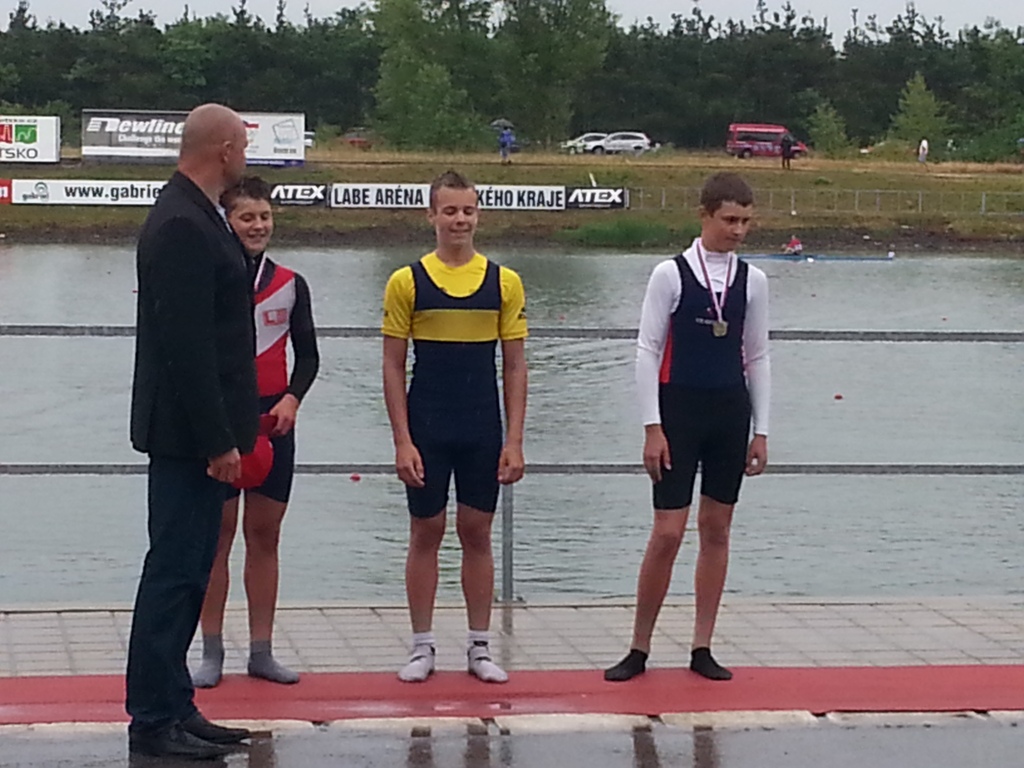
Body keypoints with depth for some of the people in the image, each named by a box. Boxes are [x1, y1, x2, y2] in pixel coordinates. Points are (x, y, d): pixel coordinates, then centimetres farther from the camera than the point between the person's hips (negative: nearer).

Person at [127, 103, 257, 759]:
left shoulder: (193, 216, 14)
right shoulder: (183, 226, -18)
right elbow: (186, 344, -23)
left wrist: (229, 430, 20)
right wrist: (218, 441, -21)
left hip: (196, 433, 10)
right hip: (191, 433, -10)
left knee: (185, 570, 14)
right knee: (176, 570, -5)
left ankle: (173, 709, 21)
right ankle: (154, 722, 1)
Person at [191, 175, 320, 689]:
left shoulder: (291, 285, 6)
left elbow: (307, 355, 10)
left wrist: (292, 399, -8)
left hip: (274, 421, 3)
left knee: (265, 535, 8)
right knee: (217, 535, 1)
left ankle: (261, 651, 15)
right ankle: (211, 652, 7)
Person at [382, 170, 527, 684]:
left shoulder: (504, 283, 2)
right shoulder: (408, 282, -2)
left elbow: (514, 366, 4)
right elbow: (393, 366, -1)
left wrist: (514, 441, -1)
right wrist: (402, 441, -7)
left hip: (483, 432, 1)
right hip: (426, 433, -1)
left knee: (477, 532, 8)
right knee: (426, 532, 6)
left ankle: (479, 647, 16)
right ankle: (422, 647, 14)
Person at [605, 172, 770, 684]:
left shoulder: (752, 280, 5)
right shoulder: (671, 275, -6)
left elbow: (757, 357, 10)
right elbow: (648, 352, -6)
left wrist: (761, 431, 7)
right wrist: (652, 428, -10)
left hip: (730, 411, 4)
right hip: (679, 409, -4)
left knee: (717, 529, 8)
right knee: (667, 534, -5)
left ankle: (702, 648, 16)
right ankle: (639, 648, 6)